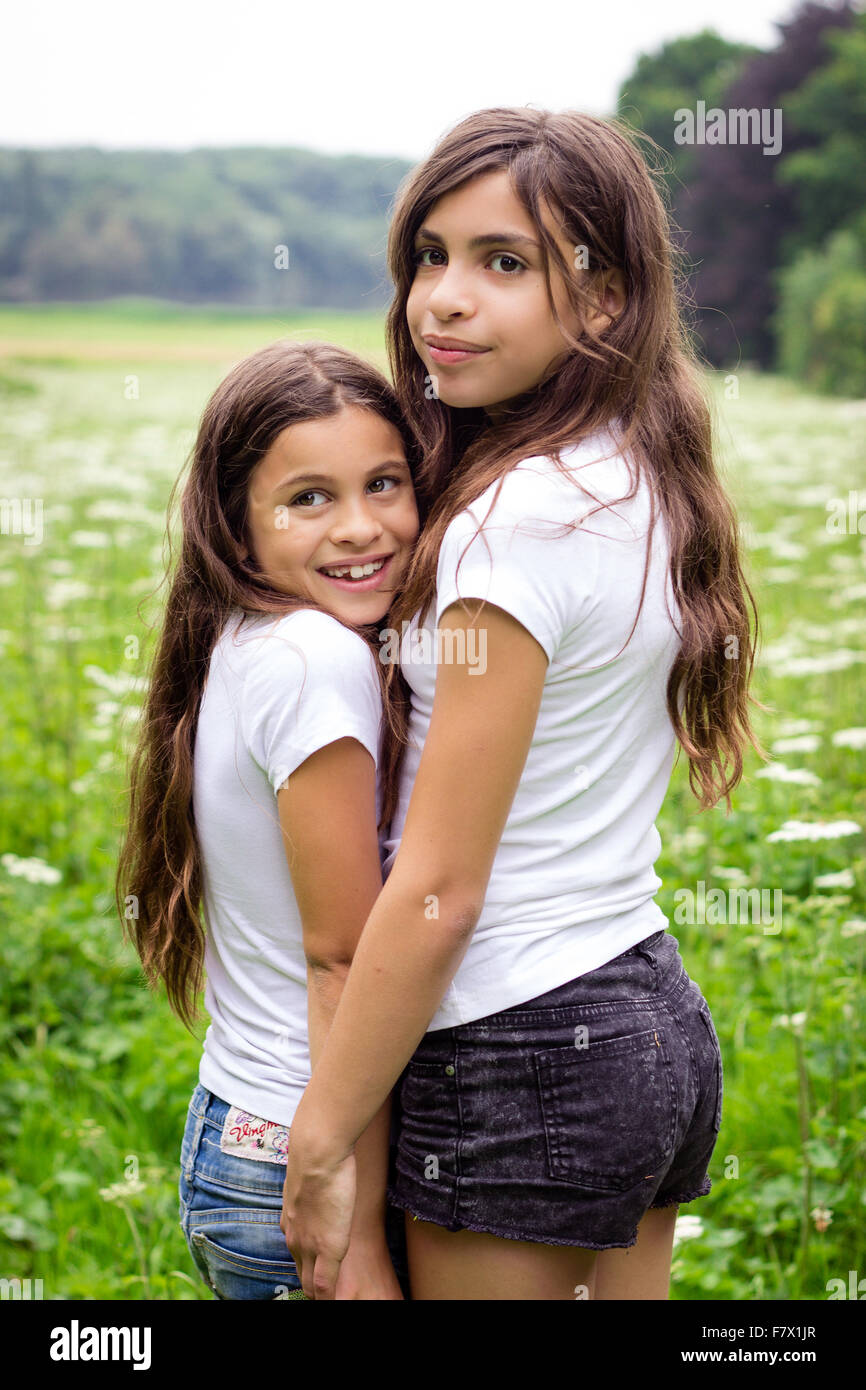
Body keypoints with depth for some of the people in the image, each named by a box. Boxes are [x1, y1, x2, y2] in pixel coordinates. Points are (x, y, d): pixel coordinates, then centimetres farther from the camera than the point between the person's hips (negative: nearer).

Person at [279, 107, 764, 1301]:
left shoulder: (520, 520, -21)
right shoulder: (651, 485, 5)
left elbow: (437, 891, -20)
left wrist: (320, 1145, -13)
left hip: (525, 1061, -9)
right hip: (656, 1018, 9)